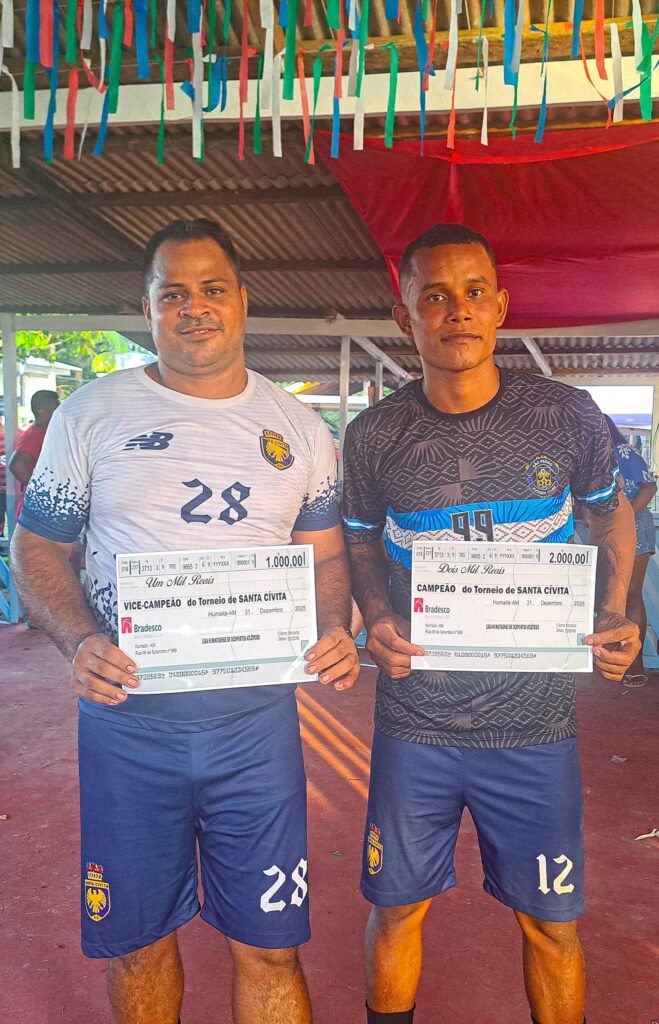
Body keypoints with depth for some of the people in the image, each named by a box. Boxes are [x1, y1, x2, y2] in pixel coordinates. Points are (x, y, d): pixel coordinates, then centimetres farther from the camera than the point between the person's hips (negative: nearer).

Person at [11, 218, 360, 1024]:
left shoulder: (299, 429, 6)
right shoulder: (91, 414, 1)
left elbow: (326, 553, 11)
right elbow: (37, 546, 4)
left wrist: (333, 631, -9)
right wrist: (79, 641, -14)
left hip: (257, 719, 1)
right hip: (127, 719, 0)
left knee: (268, 944, 9)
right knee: (137, 937, 17)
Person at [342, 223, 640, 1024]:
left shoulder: (568, 417, -6)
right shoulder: (374, 437, -5)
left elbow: (612, 512, 11)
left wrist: (613, 614, -3)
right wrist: (376, 619, -8)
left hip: (535, 724, 0)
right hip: (413, 724, 1)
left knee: (552, 921, 14)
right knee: (396, 908, 16)